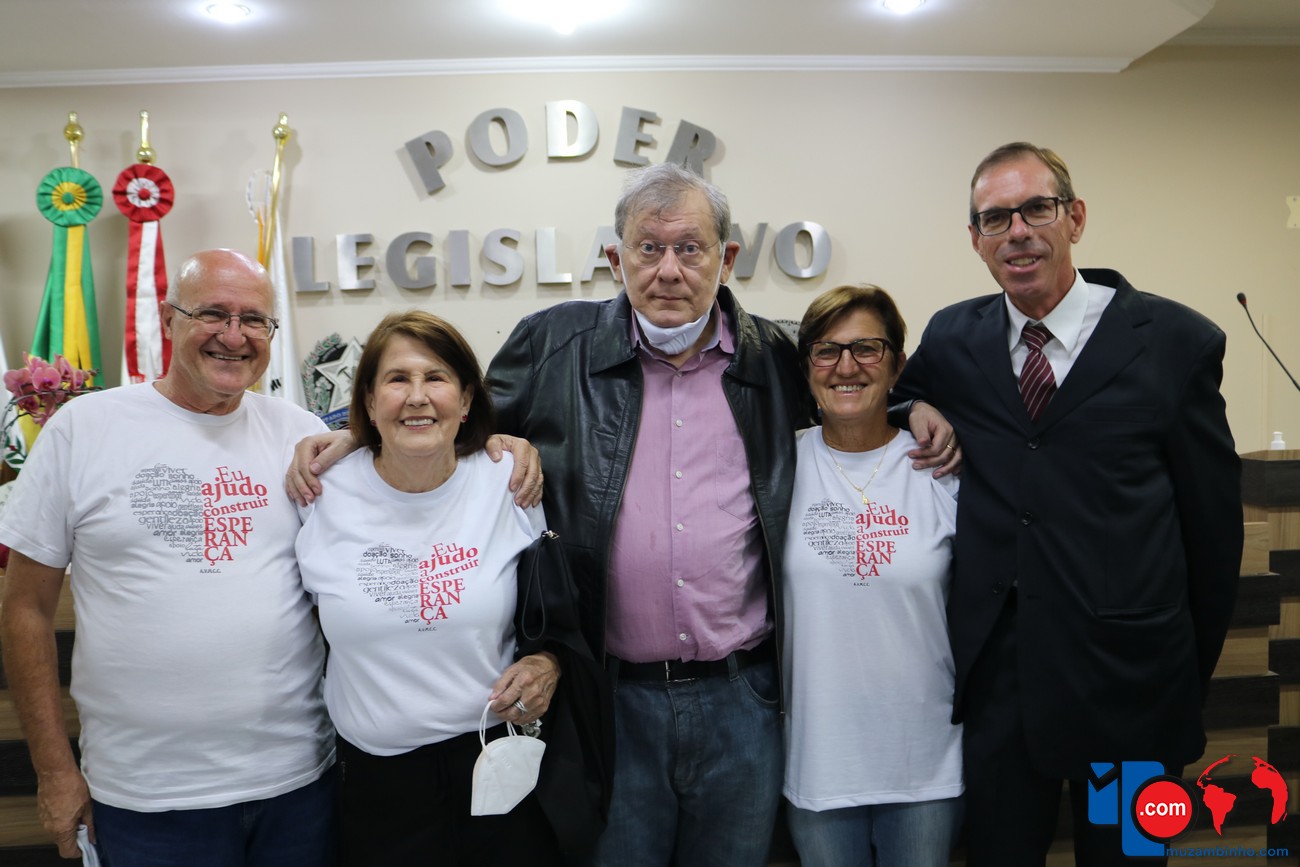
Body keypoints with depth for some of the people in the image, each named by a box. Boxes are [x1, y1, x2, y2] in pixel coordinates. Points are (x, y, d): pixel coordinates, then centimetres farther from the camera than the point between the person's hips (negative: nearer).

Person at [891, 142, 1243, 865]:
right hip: (997, 671, 2)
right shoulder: (952, 339, 2)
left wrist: (1188, 673, 5)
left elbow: (1213, 522, 0)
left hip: (1126, 678, -2)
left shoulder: (1177, 342, -5)